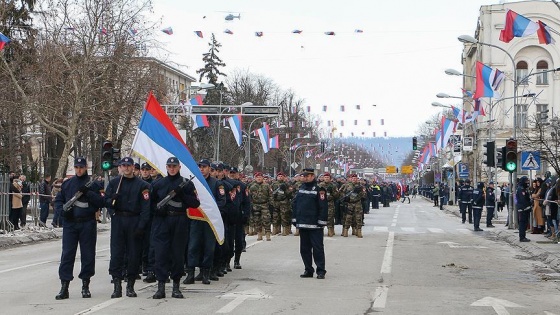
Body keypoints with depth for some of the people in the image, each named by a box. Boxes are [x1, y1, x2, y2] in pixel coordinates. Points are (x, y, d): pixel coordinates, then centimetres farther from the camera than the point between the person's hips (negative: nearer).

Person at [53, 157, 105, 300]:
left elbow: (100, 202, -4)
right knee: (67, 254, -3)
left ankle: (85, 285, 13)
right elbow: (58, 200, 14)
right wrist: (63, 210, -6)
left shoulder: (93, 184, 4)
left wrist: (87, 193, -16)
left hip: (88, 224, -1)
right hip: (70, 223, 1)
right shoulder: (67, 184, 11)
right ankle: (64, 286, -1)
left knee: (88, 254, 3)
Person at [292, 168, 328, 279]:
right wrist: (294, 219, 10)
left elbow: (323, 207, -10)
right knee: (304, 248, 10)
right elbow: (294, 204, 17)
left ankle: (321, 271, 0)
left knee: (317, 248, -4)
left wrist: (321, 221, -14)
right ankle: (308, 270, 18)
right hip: (302, 224, 7)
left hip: (315, 225, -7)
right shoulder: (301, 188, 13)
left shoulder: (319, 189, -6)